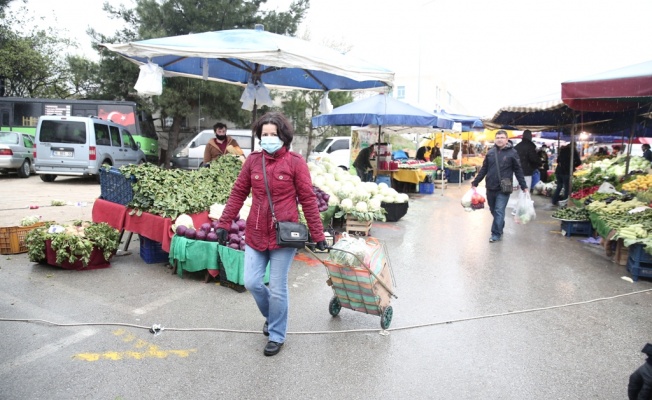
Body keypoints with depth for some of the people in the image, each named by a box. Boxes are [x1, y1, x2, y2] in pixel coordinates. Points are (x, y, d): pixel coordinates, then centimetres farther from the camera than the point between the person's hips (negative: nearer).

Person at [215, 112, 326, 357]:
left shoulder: (295, 162, -8)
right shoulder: (253, 160, 2)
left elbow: (308, 200, -6)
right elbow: (238, 193, 8)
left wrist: (318, 235, -6)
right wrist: (224, 223, 4)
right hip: (256, 234, 4)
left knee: (277, 289, 5)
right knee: (251, 282, 6)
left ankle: (277, 336, 26)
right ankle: (272, 316, 37)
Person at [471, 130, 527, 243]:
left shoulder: (512, 153, -4)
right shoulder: (490, 153, 6)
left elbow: (518, 170, -2)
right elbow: (484, 169, 10)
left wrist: (524, 186, -4)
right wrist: (475, 182, 7)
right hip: (490, 188, 5)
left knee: (499, 211, -7)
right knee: (493, 210, 14)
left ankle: (496, 234, 1)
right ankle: (500, 229, 31)